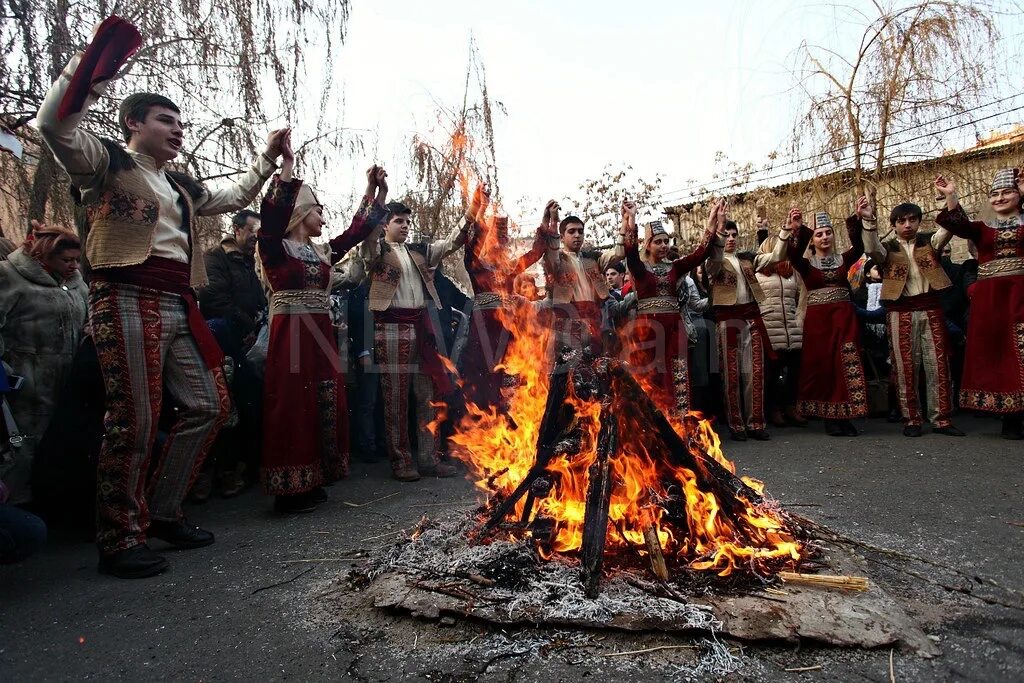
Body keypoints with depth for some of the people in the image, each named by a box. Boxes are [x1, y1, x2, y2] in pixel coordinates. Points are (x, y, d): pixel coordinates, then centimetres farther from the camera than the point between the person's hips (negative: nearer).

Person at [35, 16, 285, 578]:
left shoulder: (182, 187, 25)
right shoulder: (109, 163, 5)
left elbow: (234, 197, 39)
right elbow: (54, 124, -13)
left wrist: (267, 158, 36)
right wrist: (97, 66, -17)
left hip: (179, 306, 8)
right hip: (129, 300, -8)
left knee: (208, 405, 7)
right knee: (135, 421, -10)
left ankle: (163, 511, 20)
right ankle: (119, 541, 4)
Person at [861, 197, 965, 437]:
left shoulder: (930, 241, 12)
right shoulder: (887, 248, 7)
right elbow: (871, 249, -15)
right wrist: (867, 221, -32)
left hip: (931, 308, 2)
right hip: (900, 312, -1)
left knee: (939, 365, 1)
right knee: (906, 367, 0)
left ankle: (942, 419, 7)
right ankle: (911, 420, 7)